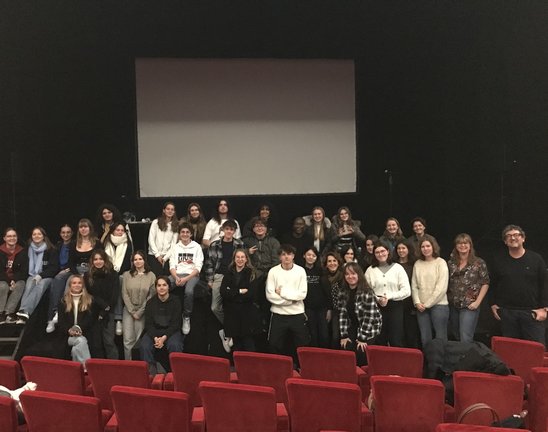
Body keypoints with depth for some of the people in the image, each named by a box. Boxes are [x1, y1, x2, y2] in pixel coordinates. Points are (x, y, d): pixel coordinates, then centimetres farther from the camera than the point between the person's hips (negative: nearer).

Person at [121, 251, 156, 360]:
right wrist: (132, 311, -5)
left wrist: (139, 312, -6)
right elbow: (124, 294, 2)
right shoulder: (126, 275, 5)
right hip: (129, 310, 1)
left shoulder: (151, 276, 1)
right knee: (128, 340, -4)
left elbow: (151, 296, -2)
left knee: (139, 341, -3)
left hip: (143, 311, -1)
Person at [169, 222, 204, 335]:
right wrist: (176, 278, -12)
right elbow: (172, 266, 8)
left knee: (189, 291, -37)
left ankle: (186, 317, -15)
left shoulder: (196, 247, 7)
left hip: (192, 275, -3)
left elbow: (198, 267, -1)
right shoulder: (175, 247, 17)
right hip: (177, 274, 3)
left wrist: (185, 279, -14)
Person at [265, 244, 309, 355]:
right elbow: (270, 295, -10)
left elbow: (302, 294, -7)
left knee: (303, 346, 7)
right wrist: (291, 300, -11)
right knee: (275, 347, 8)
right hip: (278, 314, 0)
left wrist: (282, 291, -11)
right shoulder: (273, 271, -3)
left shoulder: (300, 271, -1)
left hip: (297, 314, 0)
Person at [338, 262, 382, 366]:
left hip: (370, 329, -4)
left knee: (361, 353, -14)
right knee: (346, 349, -9)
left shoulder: (367, 293, -21)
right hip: (353, 328, 4)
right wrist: (344, 335, -7)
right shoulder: (343, 291, -5)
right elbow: (343, 314, -3)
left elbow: (369, 317, -21)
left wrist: (362, 338, -19)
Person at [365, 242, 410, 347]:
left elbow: (407, 291, -2)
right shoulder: (370, 270, 7)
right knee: (380, 342, 7)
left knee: (396, 342, -3)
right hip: (377, 308, 1)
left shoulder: (397, 268, 5)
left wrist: (389, 296, -11)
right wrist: (378, 299, -16)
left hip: (395, 307, -1)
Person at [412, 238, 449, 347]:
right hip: (421, 307, 4)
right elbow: (414, 285, 7)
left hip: (438, 304, -4)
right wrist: (417, 302, -6)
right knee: (425, 338, 8)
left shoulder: (441, 263, -2)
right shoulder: (417, 264, 9)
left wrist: (428, 303, -9)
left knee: (440, 338, -2)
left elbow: (441, 287, -9)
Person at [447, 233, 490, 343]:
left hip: (469, 306, -4)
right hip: (452, 306, 4)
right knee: (457, 337, 13)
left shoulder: (479, 263, -2)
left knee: (465, 339, -9)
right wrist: (447, 299, 3)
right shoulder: (451, 263, 8)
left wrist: (477, 302, -9)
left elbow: (485, 284, -2)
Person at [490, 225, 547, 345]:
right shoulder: (499, 261, 7)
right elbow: (493, 285, 11)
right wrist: (493, 305, 5)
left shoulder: (536, 259, 2)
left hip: (532, 312, -1)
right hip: (506, 312, 2)